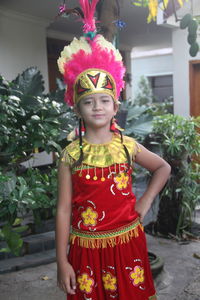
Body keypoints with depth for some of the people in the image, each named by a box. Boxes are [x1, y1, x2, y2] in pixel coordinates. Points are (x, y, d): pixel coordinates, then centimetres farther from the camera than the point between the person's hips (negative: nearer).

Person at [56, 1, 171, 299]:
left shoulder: (127, 146, -4)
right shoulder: (70, 155, -8)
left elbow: (163, 167, 13)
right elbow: (64, 210, -6)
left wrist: (146, 201, 2)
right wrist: (62, 261, -6)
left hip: (126, 242, 2)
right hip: (87, 247, -1)